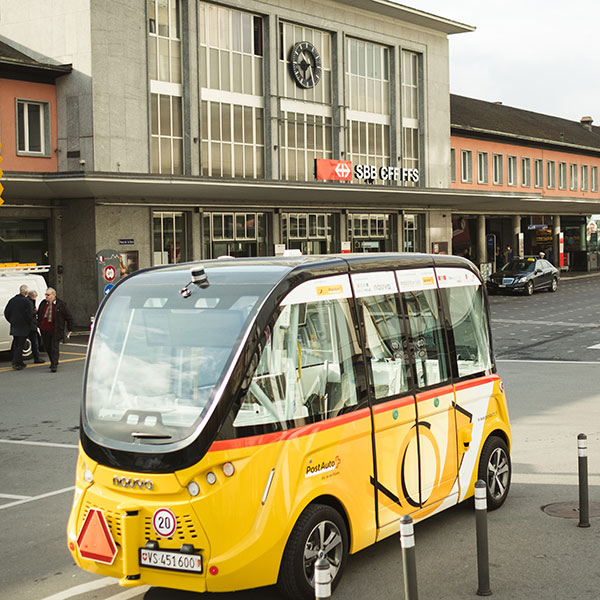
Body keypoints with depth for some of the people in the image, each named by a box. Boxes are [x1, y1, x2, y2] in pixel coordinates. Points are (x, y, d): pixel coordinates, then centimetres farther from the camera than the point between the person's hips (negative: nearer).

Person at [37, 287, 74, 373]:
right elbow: (39, 314, 23)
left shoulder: (60, 305, -5)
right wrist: (39, 324, 17)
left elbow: (69, 317, 1)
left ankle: (54, 366, -7)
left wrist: (70, 329, 0)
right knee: (47, 347, 10)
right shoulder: (43, 303, 7)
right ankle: (53, 362, 28)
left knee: (54, 347, -8)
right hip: (45, 330, 5)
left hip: (56, 331, -5)